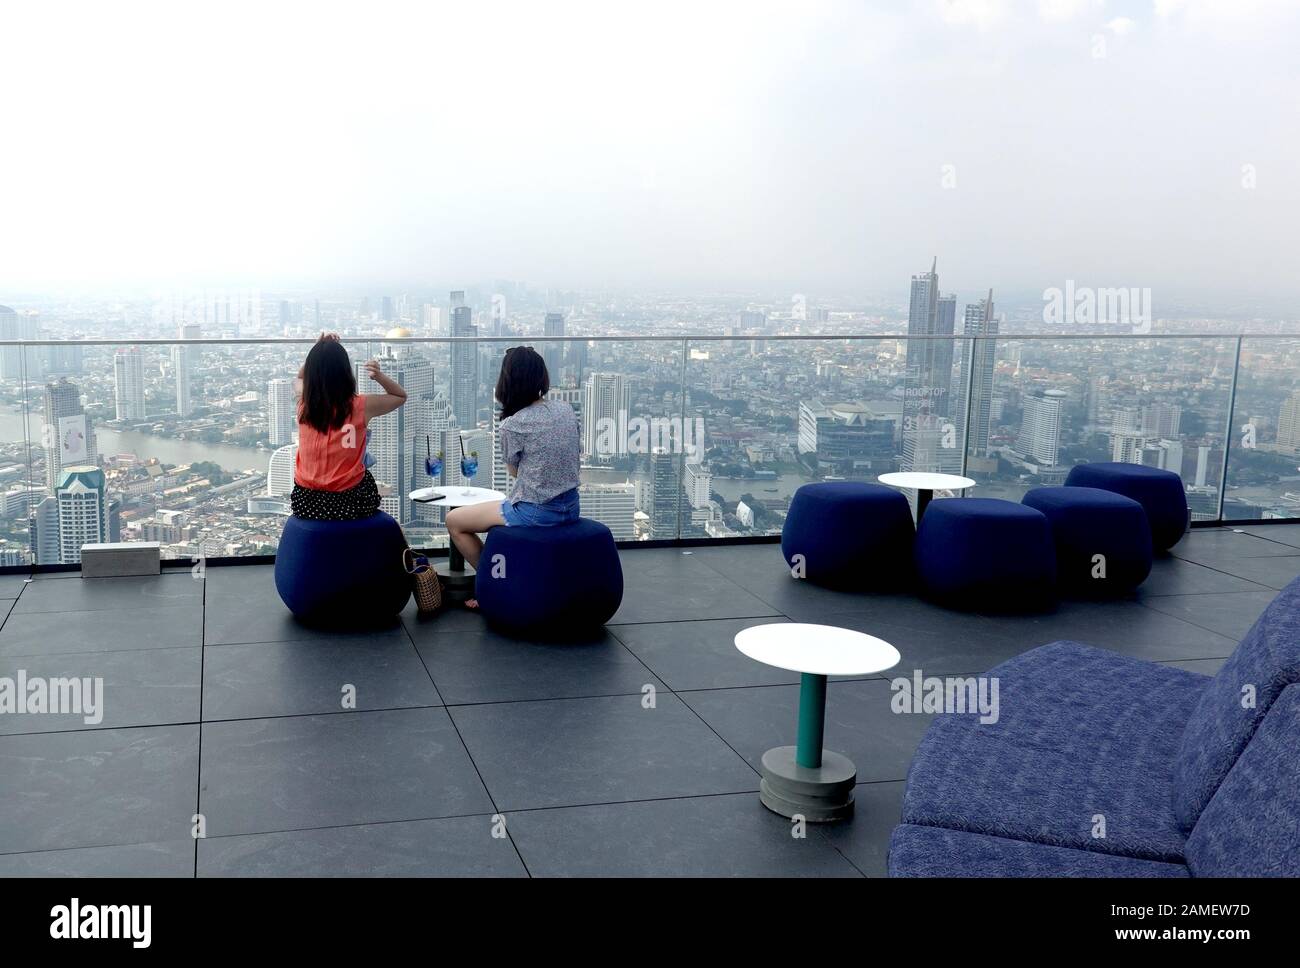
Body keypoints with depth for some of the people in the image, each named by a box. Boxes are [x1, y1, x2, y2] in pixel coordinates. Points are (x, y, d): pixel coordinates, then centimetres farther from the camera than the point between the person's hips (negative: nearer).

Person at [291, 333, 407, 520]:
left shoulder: (303, 403, -6)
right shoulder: (361, 406, -13)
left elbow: (301, 377, 20)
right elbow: (401, 396, 6)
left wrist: (319, 350, 5)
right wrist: (379, 376, -10)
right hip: (349, 502, -2)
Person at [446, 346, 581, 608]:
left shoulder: (512, 425, -17)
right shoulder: (566, 410, 0)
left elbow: (514, 470, 0)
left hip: (534, 513, -7)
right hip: (570, 508, 7)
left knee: (454, 521, 12)